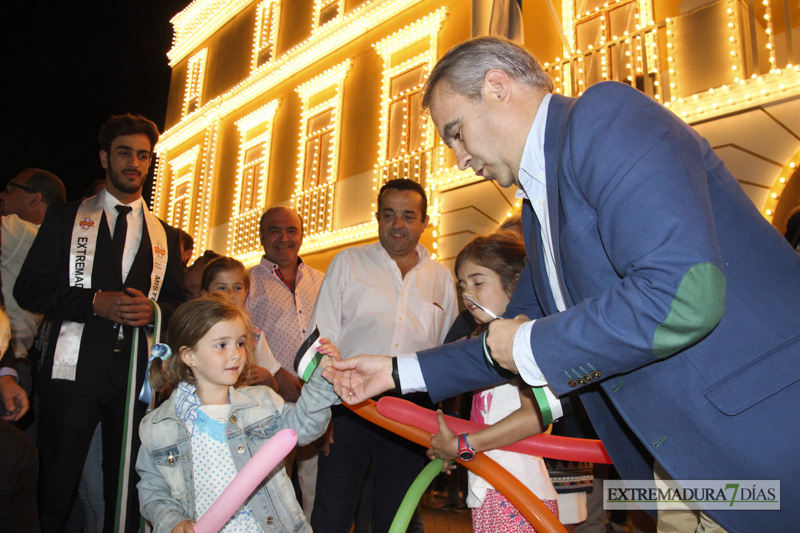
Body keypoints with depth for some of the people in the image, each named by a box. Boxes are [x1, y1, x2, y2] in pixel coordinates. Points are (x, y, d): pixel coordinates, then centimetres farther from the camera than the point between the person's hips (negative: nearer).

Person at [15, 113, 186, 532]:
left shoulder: (165, 236, 17)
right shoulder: (66, 217, 10)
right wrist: (95, 302, -13)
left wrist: (152, 310, -8)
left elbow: (178, 303, 14)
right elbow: (28, 288, 1)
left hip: (137, 371, 2)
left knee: (127, 491, 7)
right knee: (53, 492, 1)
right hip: (74, 369, -2)